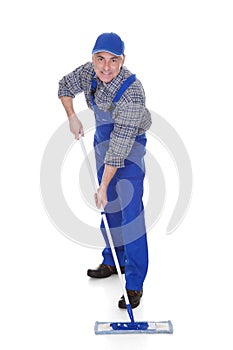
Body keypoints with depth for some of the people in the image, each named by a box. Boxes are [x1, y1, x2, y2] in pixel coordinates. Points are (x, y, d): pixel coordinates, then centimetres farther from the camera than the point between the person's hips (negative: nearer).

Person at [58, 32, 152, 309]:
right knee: (109, 206, 15)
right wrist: (72, 117, -2)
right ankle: (114, 262, 32)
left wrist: (103, 186, -31)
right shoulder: (89, 72, -11)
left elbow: (119, 149, -33)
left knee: (130, 209, -14)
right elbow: (65, 86, 11)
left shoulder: (132, 93, -32)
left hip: (129, 144, -7)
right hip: (103, 138, 7)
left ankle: (135, 283, -7)